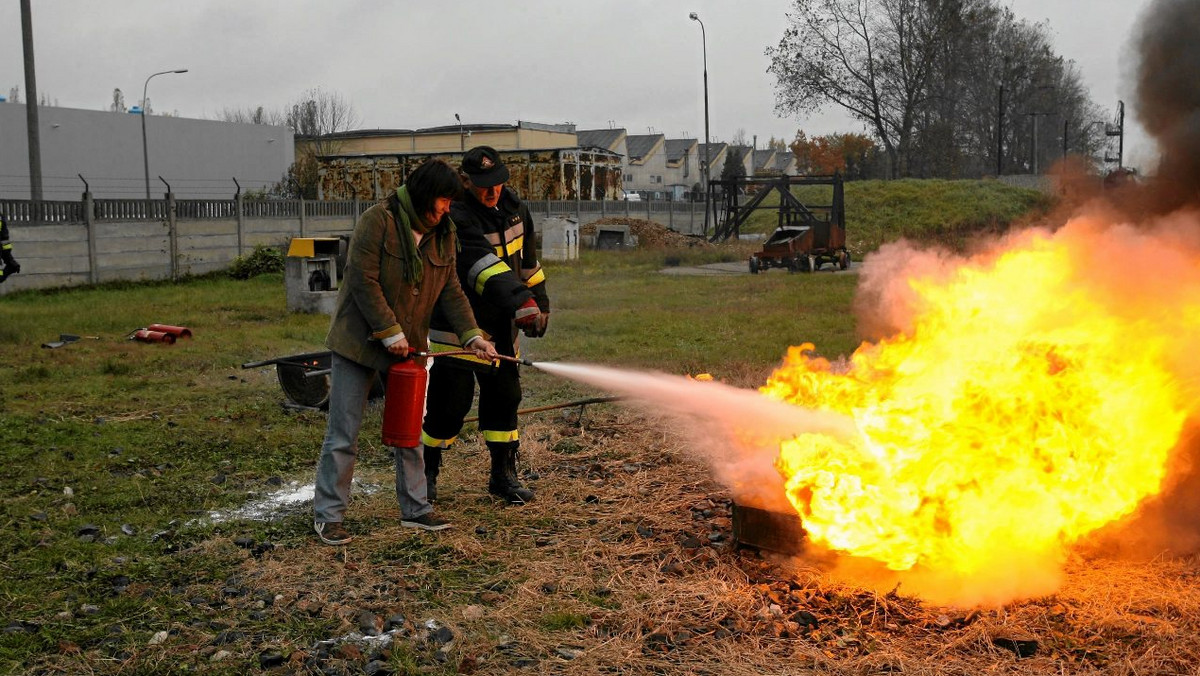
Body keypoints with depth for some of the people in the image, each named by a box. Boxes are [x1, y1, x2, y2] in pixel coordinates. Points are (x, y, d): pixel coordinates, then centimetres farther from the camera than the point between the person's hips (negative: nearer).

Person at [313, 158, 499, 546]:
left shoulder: (443, 233, 5)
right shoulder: (378, 220, -16)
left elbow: (450, 291, 7)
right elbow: (363, 280, -20)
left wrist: (471, 335, -5)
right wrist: (390, 333, -20)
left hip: (408, 347, 6)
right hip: (360, 342, -6)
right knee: (343, 435, 0)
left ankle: (415, 509, 24)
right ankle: (328, 516, 9)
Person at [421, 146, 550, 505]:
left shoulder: (512, 205, 2)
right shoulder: (458, 218, -23)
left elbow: (527, 257, 15)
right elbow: (484, 266, -37)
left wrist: (540, 301, 18)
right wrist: (521, 303, -48)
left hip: (501, 321, 7)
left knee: (504, 395, 8)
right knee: (451, 400, -6)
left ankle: (503, 475, 20)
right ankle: (426, 470, 14)